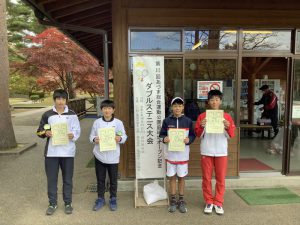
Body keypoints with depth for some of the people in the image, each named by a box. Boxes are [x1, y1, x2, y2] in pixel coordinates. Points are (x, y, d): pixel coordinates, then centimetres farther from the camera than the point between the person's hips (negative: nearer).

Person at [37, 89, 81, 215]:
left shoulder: (72, 115, 2)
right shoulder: (47, 115, 4)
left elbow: (77, 131, 0)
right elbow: (39, 132, 8)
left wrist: (72, 135, -21)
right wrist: (45, 133, -13)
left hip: (67, 151, -1)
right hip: (51, 151, 1)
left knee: (67, 179, 9)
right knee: (51, 179, 9)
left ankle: (68, 203, 24)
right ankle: (52, 203, 24)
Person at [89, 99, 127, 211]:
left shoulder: (118, 122, -4)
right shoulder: (97, 122, 0)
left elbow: (124, 136, 1)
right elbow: (91, 136, 5)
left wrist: (120, 138, -20)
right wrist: (94, 139, -16)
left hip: (113, 156, -1)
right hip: (99, 155, 1)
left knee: (113, 179, 11)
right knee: (100, 179, 13)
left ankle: (113, 199, 29)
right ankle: (100, 199, 30)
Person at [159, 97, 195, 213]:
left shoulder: (188, 121, -1)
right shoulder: (166, 121, -1)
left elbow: (193, 135, 4)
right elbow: (161, 134, 4)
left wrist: (189, 139, -16)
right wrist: (164, 139, -17)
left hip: (183, 154, 0)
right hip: (171, 153, 0)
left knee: (181, 177, 10)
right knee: (172, 177, 9)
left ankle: (181, 201, 24)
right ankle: (173, 200, 23)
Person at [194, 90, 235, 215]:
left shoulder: (227, 116, 3)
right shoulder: (202, 116, 1)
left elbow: (231, 135, 3)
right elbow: (198, 135, 2)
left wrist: (228, 127, -16)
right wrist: (201, 126, -17)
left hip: (221, 152, 1)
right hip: (206, 151, 0)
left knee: (220, 178, 6)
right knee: (206, 178, 6)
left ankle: (218, 202, 21)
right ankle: (209, 202, 21)